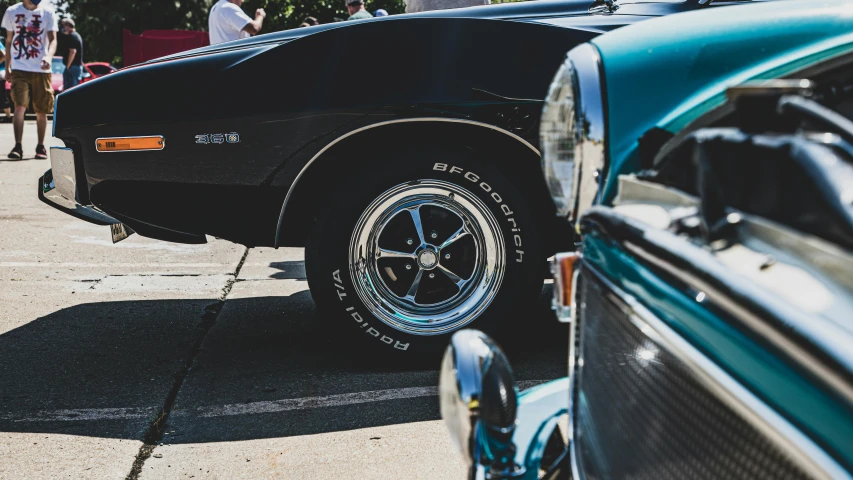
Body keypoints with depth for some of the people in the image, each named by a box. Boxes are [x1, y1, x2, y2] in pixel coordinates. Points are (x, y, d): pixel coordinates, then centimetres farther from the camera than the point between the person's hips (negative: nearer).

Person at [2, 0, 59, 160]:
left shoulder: (48, 13, 1)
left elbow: (52, 39, -6)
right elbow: (9, 40, 15)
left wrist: (49, 56, -26)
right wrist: (7, 65, 13)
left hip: (41, 69, 0)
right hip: (19, 68, 0)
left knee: (41, 110, 5)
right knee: (20, 106, -15)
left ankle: (40, 147, 19)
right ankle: (17, 147, -14)